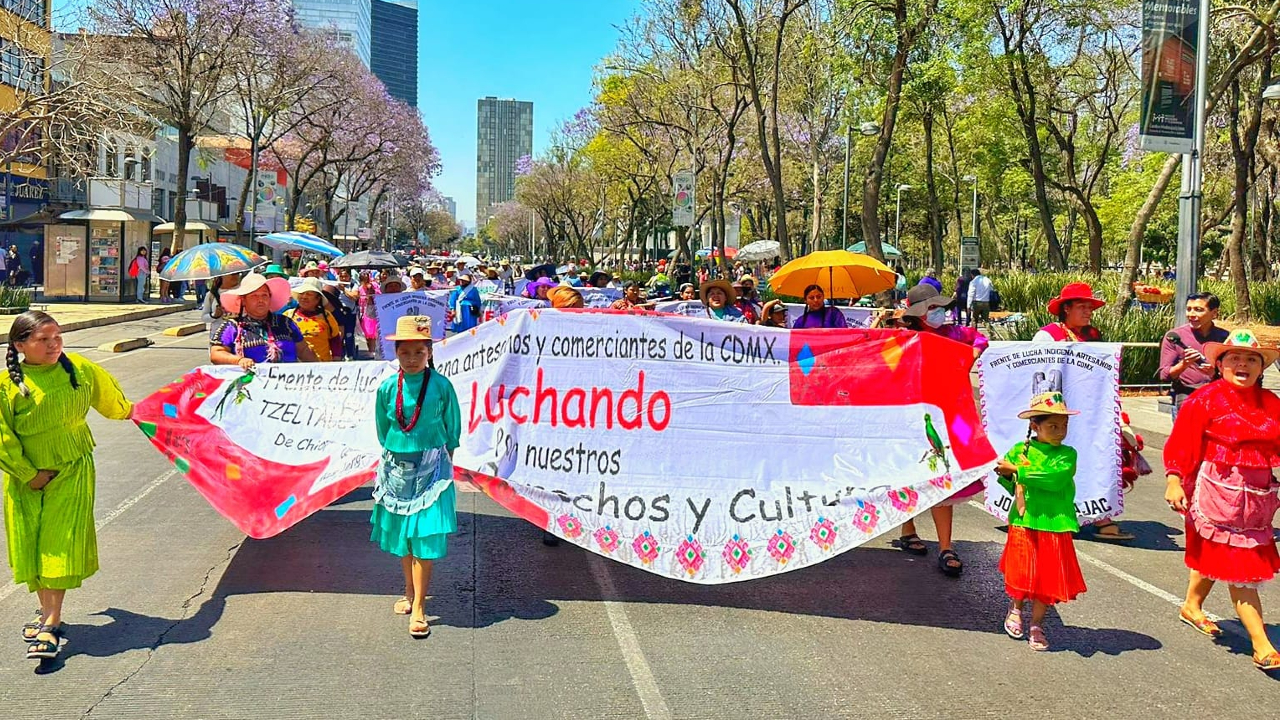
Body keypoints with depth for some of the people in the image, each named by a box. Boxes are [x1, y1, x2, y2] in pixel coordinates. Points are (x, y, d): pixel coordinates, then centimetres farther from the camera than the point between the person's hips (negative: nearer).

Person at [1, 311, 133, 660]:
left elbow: (108, 397, 16)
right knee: (31, 545, 7)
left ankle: (50, 624, -3)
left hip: (72, 473, 0)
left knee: (62, 544, -6)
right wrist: (29, 475, -10)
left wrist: (127, 411, 33)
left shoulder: (79, 369, -6)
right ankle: (48, 611, 25)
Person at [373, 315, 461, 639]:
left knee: (424, 538, -7)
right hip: (396, 467, 4)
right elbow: (383, 430, 13)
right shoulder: (388, 388, -1)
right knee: (401, 536, 14)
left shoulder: (441, 386, -8)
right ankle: (410, 593, 32)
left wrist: (442, 462, 4)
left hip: (431, 468, -3)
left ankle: (419, 607, -2)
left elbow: (452, 430, 2)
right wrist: (395, 457, 12)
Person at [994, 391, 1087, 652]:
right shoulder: (1019, 450, 2)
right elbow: (1010, 484, 13)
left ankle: (1036, 625, 24)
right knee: (1022, 572, 8)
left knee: (1047, 577, 5)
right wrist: (1005, 476, -10)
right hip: (1023, 523, 1)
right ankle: (1016, 608, 38)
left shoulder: (1067, 454, -4)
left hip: (1054, 526, -1)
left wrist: (1018, 471, -19)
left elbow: (1055, 477, -22)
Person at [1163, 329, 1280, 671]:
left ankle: (1191, 606, 43)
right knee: (1240, 566, -3)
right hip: (1218, 490, -6)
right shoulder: (1206, 399, -9)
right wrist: (1174, 481, -18)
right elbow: (1181, 444, -11)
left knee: (1216, 556, 19)